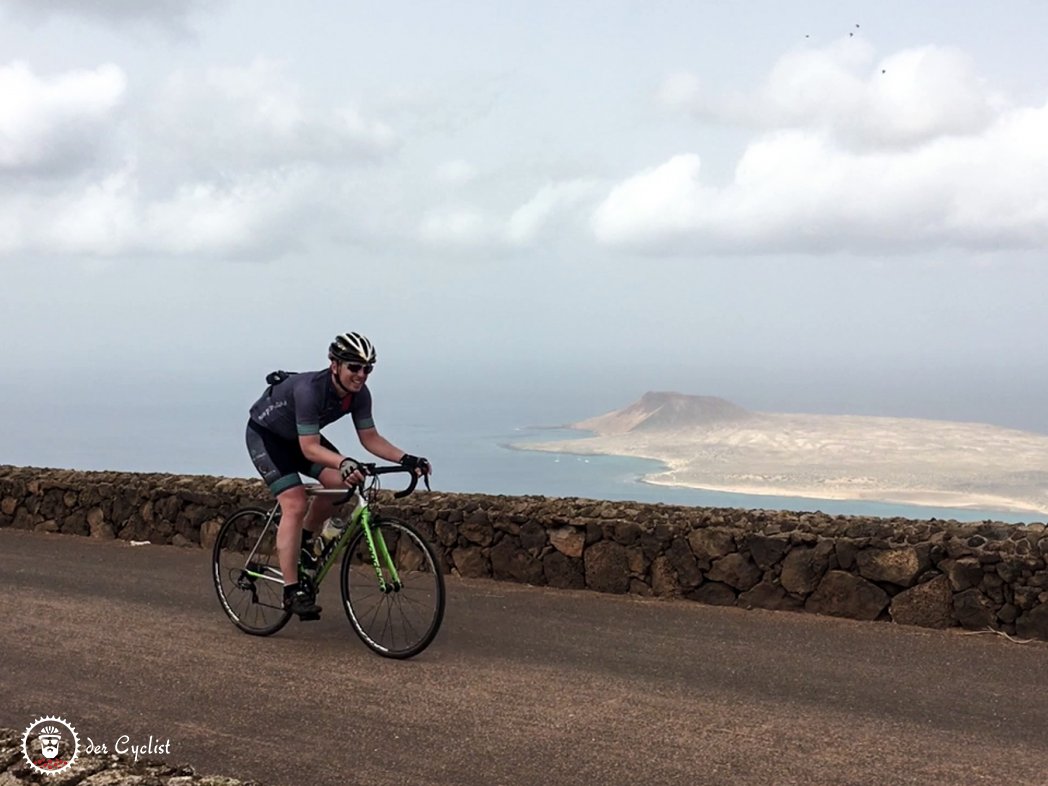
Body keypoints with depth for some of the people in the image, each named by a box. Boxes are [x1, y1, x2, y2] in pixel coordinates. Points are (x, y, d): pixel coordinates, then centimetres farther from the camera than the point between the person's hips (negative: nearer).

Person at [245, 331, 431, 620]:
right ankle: (292, 591, -18)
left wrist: (406, 459, -24)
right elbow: (310, 448, -39)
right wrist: (344, 462, -56)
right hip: (265, 434, -7)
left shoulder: (359, 394, -16)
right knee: (295, 504, -21)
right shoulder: (310, 389, -37)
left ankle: (303, 539, 10)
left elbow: (370, 438, -10)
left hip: (298, 437, 7)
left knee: (341, 483, -15)